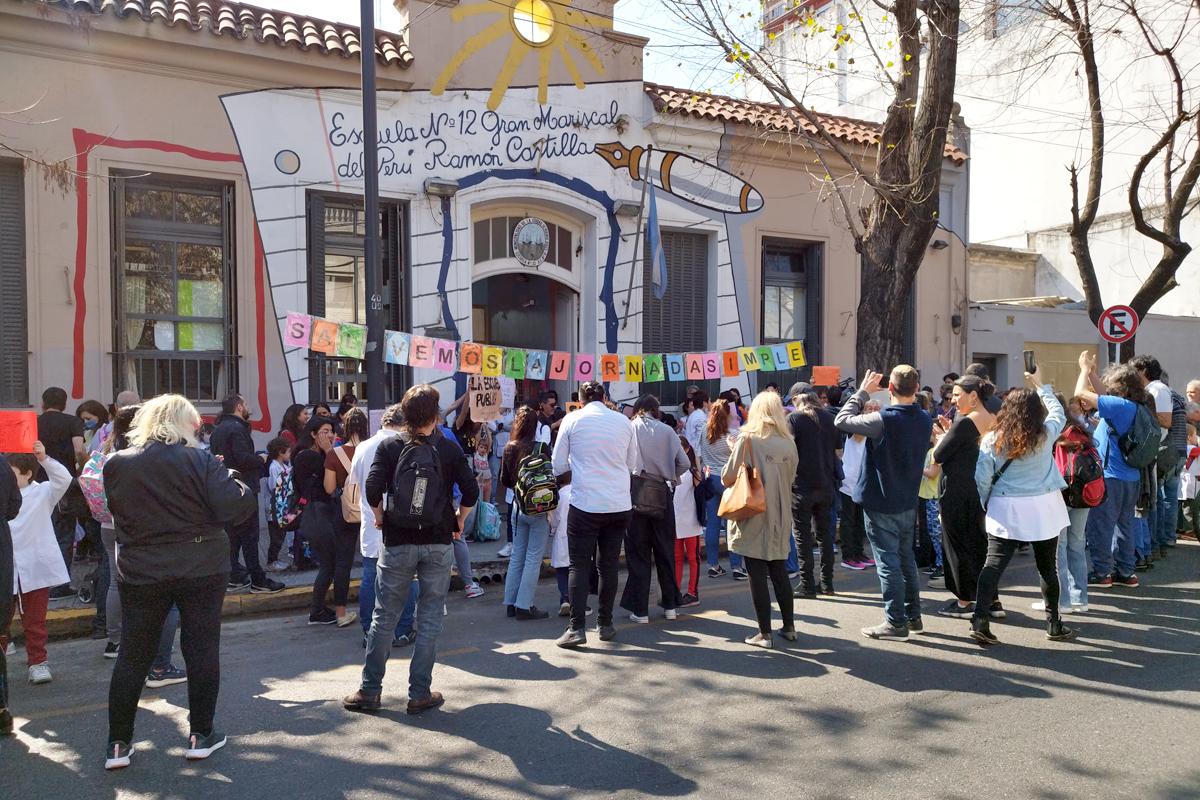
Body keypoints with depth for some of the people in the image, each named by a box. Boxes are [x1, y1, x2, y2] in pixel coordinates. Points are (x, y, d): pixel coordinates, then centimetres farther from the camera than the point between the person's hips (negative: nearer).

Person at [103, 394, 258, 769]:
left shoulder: (117, 464, -2)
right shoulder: (200, 461, -12)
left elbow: (113, 512, 10)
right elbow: (237, 506, -19)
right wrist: (229, 475, -2)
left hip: (140, 572, 3)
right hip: (202, 569, -2)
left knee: (132, 655, 11)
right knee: (202, 649, 8)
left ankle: (118, 744, 18)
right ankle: (200, 735, 16)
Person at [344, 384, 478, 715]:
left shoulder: (389, 446, -2)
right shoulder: (450, 449, -2)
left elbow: (372, 488, -11)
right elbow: (471, 492, -7)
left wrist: (379, 517, 6)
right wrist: (459, 521, 9)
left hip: (397, 542, 1)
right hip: (438, 544, 0)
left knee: (384, 617, 10)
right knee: (429, 619, 8)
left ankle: (370, 691, 19)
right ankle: (420, 694, 13)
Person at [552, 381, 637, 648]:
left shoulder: (572, 420, -2)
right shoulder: (623, 421, 6)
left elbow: (559, 466, 2)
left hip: (585, 505, -3)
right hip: (620, 505, 3)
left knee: (579, 566, 3)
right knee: (609, 564, 13)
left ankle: (576, 628, -2)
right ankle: (605, 624, 20)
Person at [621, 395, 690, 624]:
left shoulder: (628, 429, -3)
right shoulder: (667, 431, 0)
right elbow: (684, 463, -4)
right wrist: (668, 478, 12)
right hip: (662, 495, 1)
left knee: (638, 553, 6)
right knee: (665, 551, 13)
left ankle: (640, 610, 9)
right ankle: (670, 606, 21)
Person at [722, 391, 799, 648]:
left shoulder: (748, 439, -13)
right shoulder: (788, 443, 1)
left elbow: (729, 478, -12)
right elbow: (790, 478, 12)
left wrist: (733, 456, 7)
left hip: (754, 519, -5)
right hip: (780, 518, 5)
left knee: (757, 575, 2)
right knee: (779, 572, 16)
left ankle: (764, 633, 6)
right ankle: (789, 627, 25)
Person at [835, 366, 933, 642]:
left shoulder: (883, 420, -23)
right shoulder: (925, 420, 0)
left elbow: (841, 420, -16)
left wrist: (863, 392, -6)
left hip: (882, 505, -7)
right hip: (908, 503, 7)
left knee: (888, 562, 1)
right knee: (906, 558, 19)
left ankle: (896, 623, 9)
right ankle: (914, 616, 28)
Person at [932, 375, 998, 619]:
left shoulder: (965, 422, -18)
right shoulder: (993, 422, 7)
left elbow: (939, 456, -14)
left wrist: (941, 438, 4)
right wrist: (950, 432, 11)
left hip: (956, 493, -8)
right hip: (980, 490, 8)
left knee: (957, 543, 3)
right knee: (980, 542, 16)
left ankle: (965, 602, 11)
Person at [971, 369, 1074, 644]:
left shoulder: (992, 440, -6)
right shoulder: (1046, 435, -4)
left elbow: (982, 479, -6)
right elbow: (1058, 412, 17)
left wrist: (987, 504, 10)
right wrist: (1042, 384, 26)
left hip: (1005, 510, 0)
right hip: (1043, 509, 1)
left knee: (993, 564, 0)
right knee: (1047, 568, 12)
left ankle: (980, 620, -7)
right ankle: (1054, 624, 24)